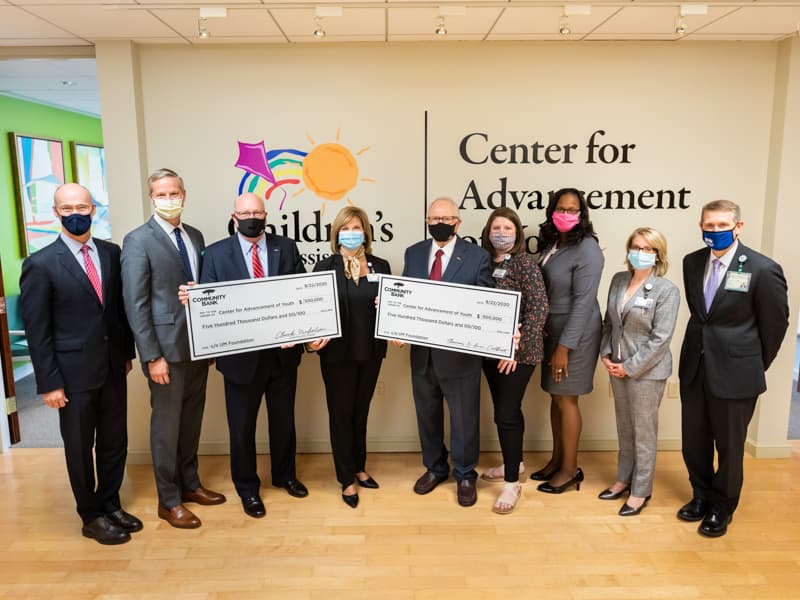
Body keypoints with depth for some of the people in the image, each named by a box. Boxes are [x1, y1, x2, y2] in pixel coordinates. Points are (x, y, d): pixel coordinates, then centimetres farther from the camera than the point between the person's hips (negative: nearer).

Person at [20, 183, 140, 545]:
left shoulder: (111, 253, 3)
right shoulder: (41, 264, -10)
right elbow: (36, 331, -10)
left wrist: (127, 352, 10)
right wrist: (49, 383, -10)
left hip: (113, 368, 4)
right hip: (74, 373, -4)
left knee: (115, 442, 15)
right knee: (79, 448, 12)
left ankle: (110, 505, 36)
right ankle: (91, 517, 30)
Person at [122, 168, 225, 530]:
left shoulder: (195, 236, 11)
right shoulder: (138, 240, -9)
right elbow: (135, 304, -13)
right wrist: (152, 356, -16)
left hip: (198, 345, 6)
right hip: (166, 349, -6)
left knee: (191, 420, 17)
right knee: (166, 425, 6)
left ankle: (189, 484, 34)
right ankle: (169, 501, 22)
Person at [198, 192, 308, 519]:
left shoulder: (286, 247, 1)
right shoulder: (216, 253, -2)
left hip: (283, 351, 2)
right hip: (241, 354, -2)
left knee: (284, 419, 19)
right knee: (242, 426, 12)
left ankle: (285, 475, 42)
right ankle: (247, 488, 33)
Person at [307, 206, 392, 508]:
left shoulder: (380, 266, 4)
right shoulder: (324, 267, -4)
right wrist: (315, 337, -23)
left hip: (370, 352, 3)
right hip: (338, 353, -3)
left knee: (361, 412, 18)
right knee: (341, 414, 7)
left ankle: (359, 468, 36)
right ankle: (347, 480, 20)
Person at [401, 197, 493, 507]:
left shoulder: (477, 256, -6)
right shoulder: (413, 253, 6)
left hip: (460, 352, -4)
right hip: (422, 351, 4)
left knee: (464, 417, 10)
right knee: (427, 413, 18)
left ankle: (465, 475, 32)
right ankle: (434, 467, 40)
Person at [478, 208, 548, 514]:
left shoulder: (525, 262, -10)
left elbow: (539, 308, -16)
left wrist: (517, 347, -21)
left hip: (517, 351, -6)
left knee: (506, 413, -4)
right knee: (505, 409, 17)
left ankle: (512, 483, 9)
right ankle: (514, 463, 36)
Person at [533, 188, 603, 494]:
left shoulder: (587, 249, -17)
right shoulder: (551, 243, 7)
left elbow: (583, 302, -20)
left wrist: (565, 346, -20)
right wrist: (550, 338, 7)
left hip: (576, 334, -7)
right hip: (552, 330, 7)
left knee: (566, 400, 2)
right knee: (555, 397, 15)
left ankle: (570, 469, 18)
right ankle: (557, 459, 30)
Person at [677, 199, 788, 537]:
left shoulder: (763, 269, -13)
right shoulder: (692, 262, 2)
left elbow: (776, 323, -4)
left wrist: (757, 366, 4)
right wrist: (705, 342, 14)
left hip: (734, 372, -4)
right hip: (694, 367, 5)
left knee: (729, 446, 10)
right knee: (694, 442, 16)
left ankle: (722, 508, 31)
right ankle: (701, 496, 38)